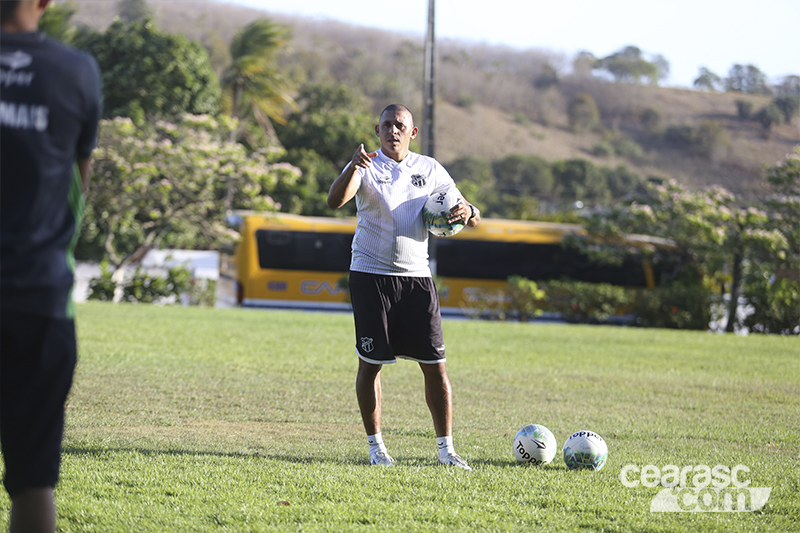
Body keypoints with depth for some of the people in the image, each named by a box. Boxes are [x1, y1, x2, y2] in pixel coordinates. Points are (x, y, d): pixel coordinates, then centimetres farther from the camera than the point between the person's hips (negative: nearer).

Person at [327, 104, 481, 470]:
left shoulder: (430, 169, 8)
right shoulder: (366, 167, -2)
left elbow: (472, 218, 11)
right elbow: (335, 201, -22)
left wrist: (467, 212, -13)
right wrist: (353, 168, -39)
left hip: (416, 278, 3)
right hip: (370, 275, -3)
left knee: (435, 365, -2)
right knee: (370, 364, 1)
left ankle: (446, 448, 5)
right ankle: (376, 446, 13)